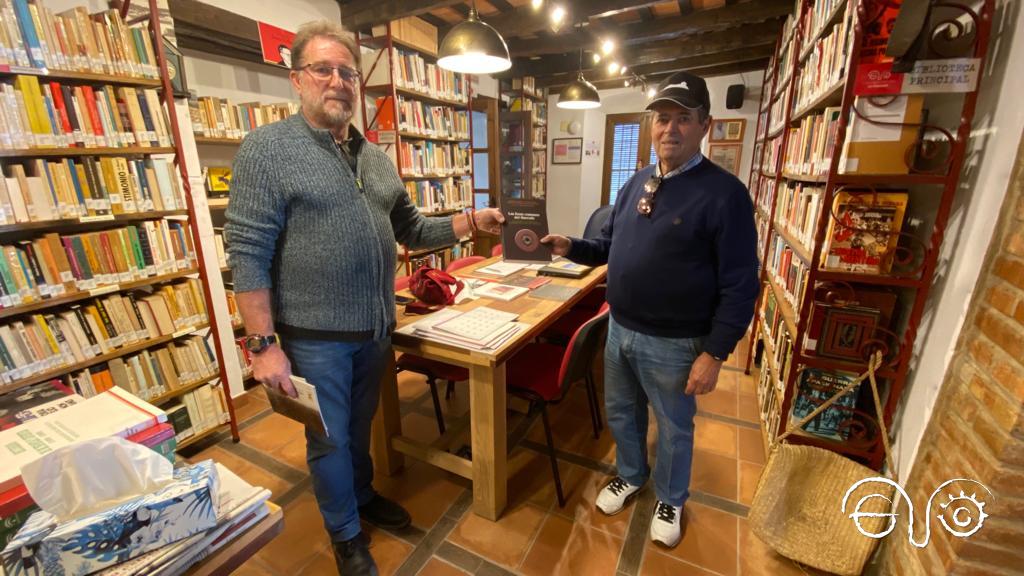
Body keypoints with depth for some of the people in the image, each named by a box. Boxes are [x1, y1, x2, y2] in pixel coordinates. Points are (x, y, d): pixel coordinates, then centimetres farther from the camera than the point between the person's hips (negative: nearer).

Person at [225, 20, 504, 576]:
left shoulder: (375, 157, 9)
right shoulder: (267, 148, -10)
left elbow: (411, 230, 11)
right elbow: (247, 254, -14)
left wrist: (471, 221, -1)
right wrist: (263, 345, -17)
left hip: (376, 329, 6)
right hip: (316, 337, -5)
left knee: (360, 425, 25)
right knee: (330, 438, 14)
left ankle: (363, 495, 50)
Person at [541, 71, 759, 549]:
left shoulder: (724, 193, -15)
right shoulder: (636, 183, 5)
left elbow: (740, 286, -15)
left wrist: (715, 353, -17)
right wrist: (572, 248, -7)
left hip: (673, 344, -6)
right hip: (619, 329, 6)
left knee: (673, 429, 17)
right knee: (621, 413, 23)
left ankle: (670, 500, 44)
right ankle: (630, 476, 51)